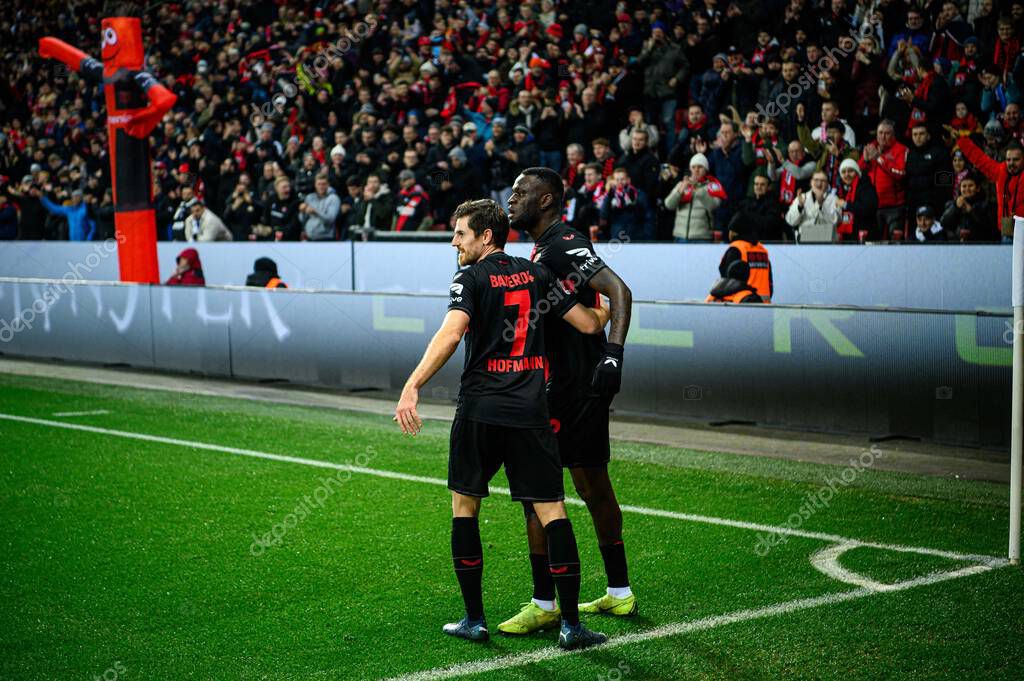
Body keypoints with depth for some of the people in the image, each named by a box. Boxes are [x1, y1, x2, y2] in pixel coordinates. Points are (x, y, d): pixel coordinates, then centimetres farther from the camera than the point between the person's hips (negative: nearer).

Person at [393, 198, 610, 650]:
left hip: (480, 410, -3)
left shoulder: (471, 279, -3)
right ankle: (571, 625, 3)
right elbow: (589, 324, 11)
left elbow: (451, 333, -21)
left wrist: (412, 387, -28)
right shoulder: (536, 275, 10)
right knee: (552, 511, 3)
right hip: (530, 411, 3)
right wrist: (610, 309, 33)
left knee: (465, 506, 13)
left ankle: (474, 619, 14)